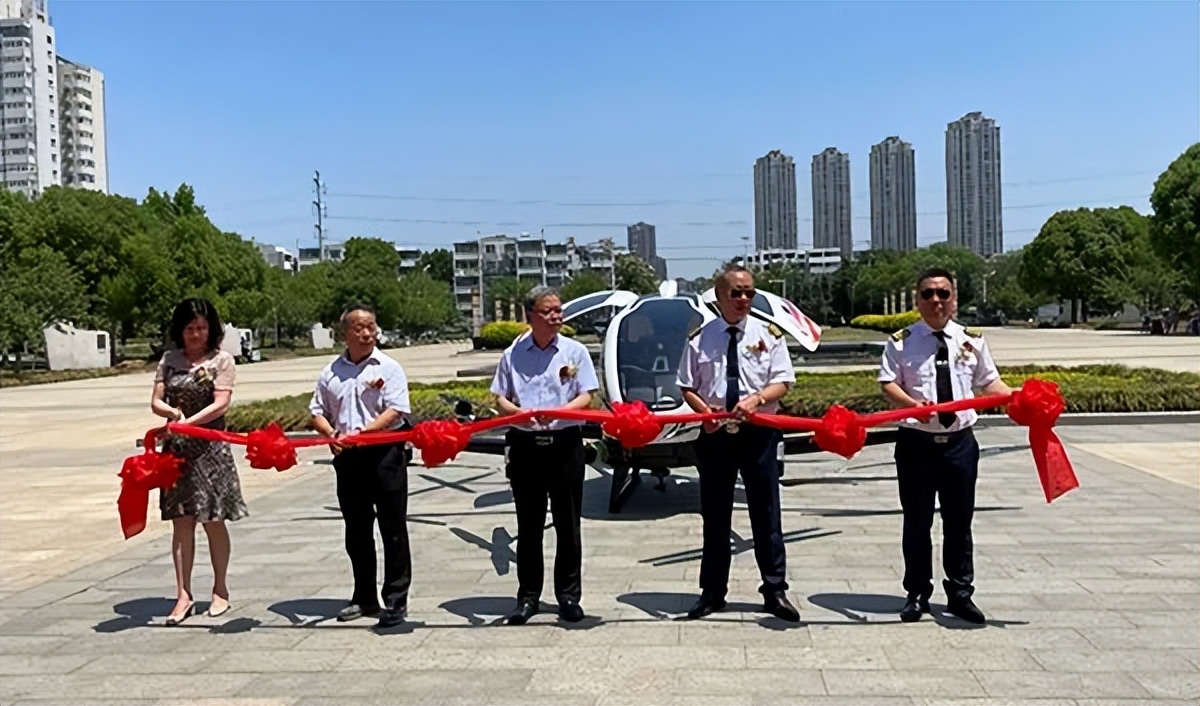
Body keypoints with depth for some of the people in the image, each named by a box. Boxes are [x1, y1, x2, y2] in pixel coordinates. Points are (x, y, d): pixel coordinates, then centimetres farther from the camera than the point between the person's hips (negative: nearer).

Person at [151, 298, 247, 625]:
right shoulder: (169, 360, 9)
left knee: (213, 520, 4)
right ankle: (184, 595, 6)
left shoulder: (221, 360, -1)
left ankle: (220, 590, 19)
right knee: (181, 521, 2)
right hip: (176, 449, 3)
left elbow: (221, 404, -11)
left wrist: (187, 422, -22)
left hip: (210, 448, -3)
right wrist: (173, 412, -16)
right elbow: (156, 402, 6)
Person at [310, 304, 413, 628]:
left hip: (384, 453, -5)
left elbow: (395, 410, -11)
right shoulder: (331, 372, 11)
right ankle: (365, 597, 26)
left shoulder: (388, 367, -2)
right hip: (347, 458, 5)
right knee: (356, 531, 13)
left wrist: (362, 433, -22)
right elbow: (317, 412, 13)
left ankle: (396, 600, 7)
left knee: (393, 529, 0)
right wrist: (331, 434, -7)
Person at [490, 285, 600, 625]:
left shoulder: (575, 351, 5)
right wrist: (518, 412, -15)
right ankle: (528, 596, 18)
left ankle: (569, 596, 16)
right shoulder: (513, 354, 7)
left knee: (568, 523, 4)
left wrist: (558, 412, -19)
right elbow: (499, 399, 8)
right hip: (524, 444, 1)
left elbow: (586, 397, -1)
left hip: (565, 443, -1)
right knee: (528, 525, 8)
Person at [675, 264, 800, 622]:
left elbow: (782, 382, 0)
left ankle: (775, 591, 15)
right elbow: (687, 388, 5)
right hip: (714, 433, 1)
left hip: (758, 432, 0)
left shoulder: (769, 334, 3)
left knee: (766, 513, 4)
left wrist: (757, 399, -19)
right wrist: (704, 410, -14)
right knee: (715, 515, 9)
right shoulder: (700, 338, 2)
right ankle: (712, 592, 21)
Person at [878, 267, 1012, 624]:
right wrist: (913, 403, -24)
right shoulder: (901, 341, 0)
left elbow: (989, 382, 8)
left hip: (959, 442, 2)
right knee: (917, 521, 6)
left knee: (959, 520, 9)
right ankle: (917, 593, 18)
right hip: (916, 442, -2)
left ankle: (960, 593, 22)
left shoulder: (972, 340, 7)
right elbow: (888, 383, -6)